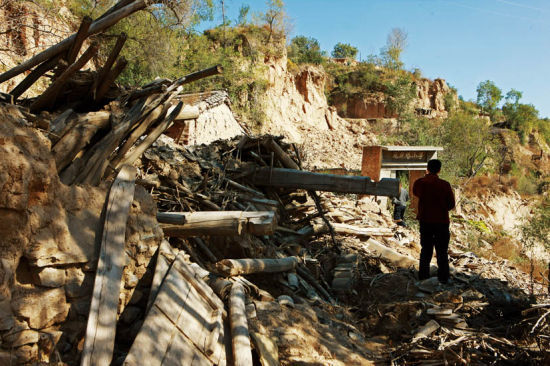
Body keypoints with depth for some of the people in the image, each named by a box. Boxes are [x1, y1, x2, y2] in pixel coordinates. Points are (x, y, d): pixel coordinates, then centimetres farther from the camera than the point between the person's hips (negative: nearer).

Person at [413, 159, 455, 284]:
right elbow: (451, 204, -5)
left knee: (425, 250, 15)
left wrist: (426, 176, 18)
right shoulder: (445, 185, -13)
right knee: (442, 251, 9)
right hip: (441, 221, -2)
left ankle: (423, 276, 18)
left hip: (425, 221, 2)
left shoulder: (419, 183, -6)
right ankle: (443, 277, 12)